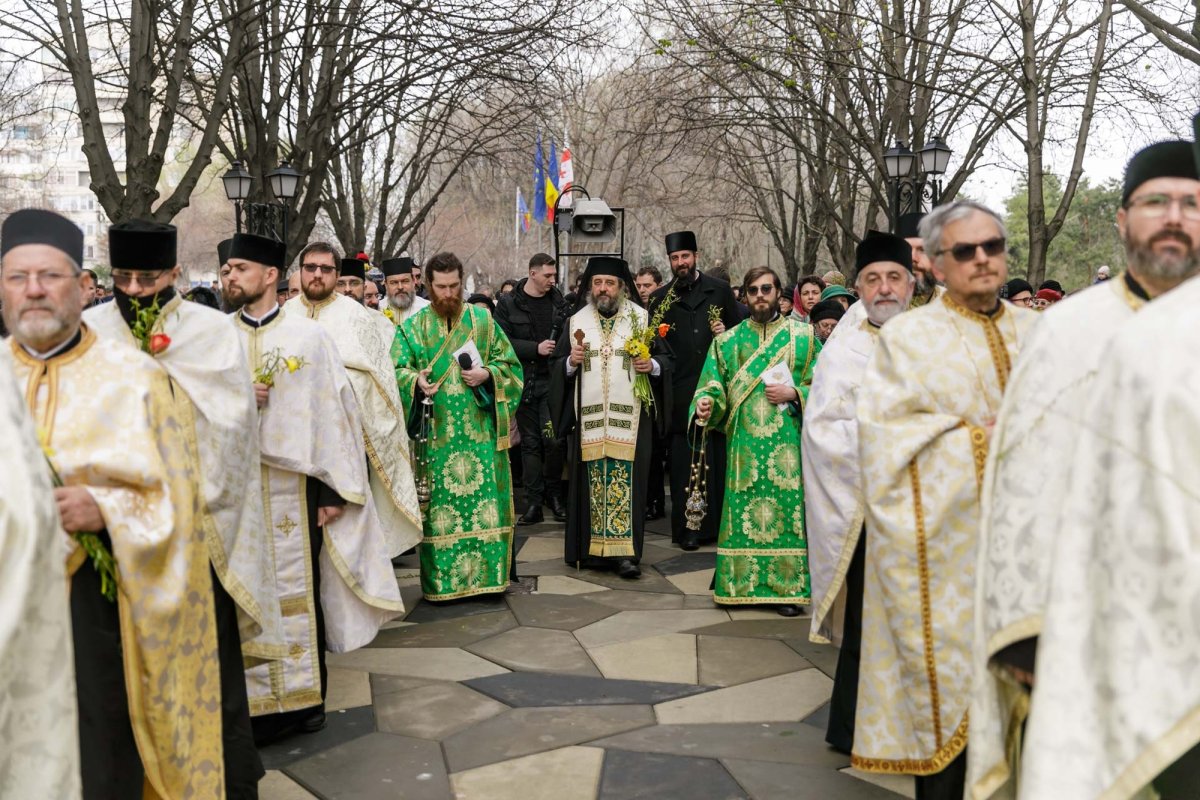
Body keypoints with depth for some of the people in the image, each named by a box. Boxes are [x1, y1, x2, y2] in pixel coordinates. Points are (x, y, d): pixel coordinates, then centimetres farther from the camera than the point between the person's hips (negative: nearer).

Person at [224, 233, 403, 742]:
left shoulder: (309, 336, 0)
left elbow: (334, 410, -2)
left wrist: (336, 489, -6)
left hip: (295, 483, -1)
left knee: (301, 588, 8)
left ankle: (307, 693, 23)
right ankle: (259, 701, 17)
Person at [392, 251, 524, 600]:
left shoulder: (483, 320, 8)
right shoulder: (413, 326, 7)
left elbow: (510, 363, 9)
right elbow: (396, 370, 1)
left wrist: (487, 374, -11)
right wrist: (416, 381, -19)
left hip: (479, 431, 1)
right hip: (435, 434, 0)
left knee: (485, 501, 0)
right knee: (438, 505, 2)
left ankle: (487, 574, 11)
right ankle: (440, 580, 11)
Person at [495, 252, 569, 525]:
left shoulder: (558, 301, 7)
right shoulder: (509, 303, 0)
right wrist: (536, 348, -15)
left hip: (551, 381, 1)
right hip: (523, 381, -1)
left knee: (552, 439, -8)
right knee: (530, 442, 6)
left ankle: (554, 495, 12)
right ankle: (534, 502, 12)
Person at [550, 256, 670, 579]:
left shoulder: (643, 319, 7)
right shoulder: (576, 322, 12)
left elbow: (666, 358, 11)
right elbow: (556, 367, 14)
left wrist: (652, 365, -10)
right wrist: (571, 362, -6)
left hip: (629, 417, -2)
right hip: (587, 417, 2)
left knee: (625, 479, -6)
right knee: (592, 480, 1)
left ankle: (624, 552, -4)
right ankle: (594, 549, 9)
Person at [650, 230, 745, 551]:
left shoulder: (720, 290, 9)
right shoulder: (660, 297, 9)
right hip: (680, 390, 0)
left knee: (718, 455, 5)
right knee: (685, 460, 1)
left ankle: (719, 522, 16)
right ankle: (688, 528, 7)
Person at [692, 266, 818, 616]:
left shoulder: (803, 336, 6)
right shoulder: (729, 340, 11)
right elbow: (714, 385, 6)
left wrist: (794, 393, -11)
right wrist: (706, 403, -15)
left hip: (788, 441, -1)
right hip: (744, 441, 1)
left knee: (787, 507, -4)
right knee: (743, 508, 1)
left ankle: (787, 587, 4)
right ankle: (741, 583, 12)